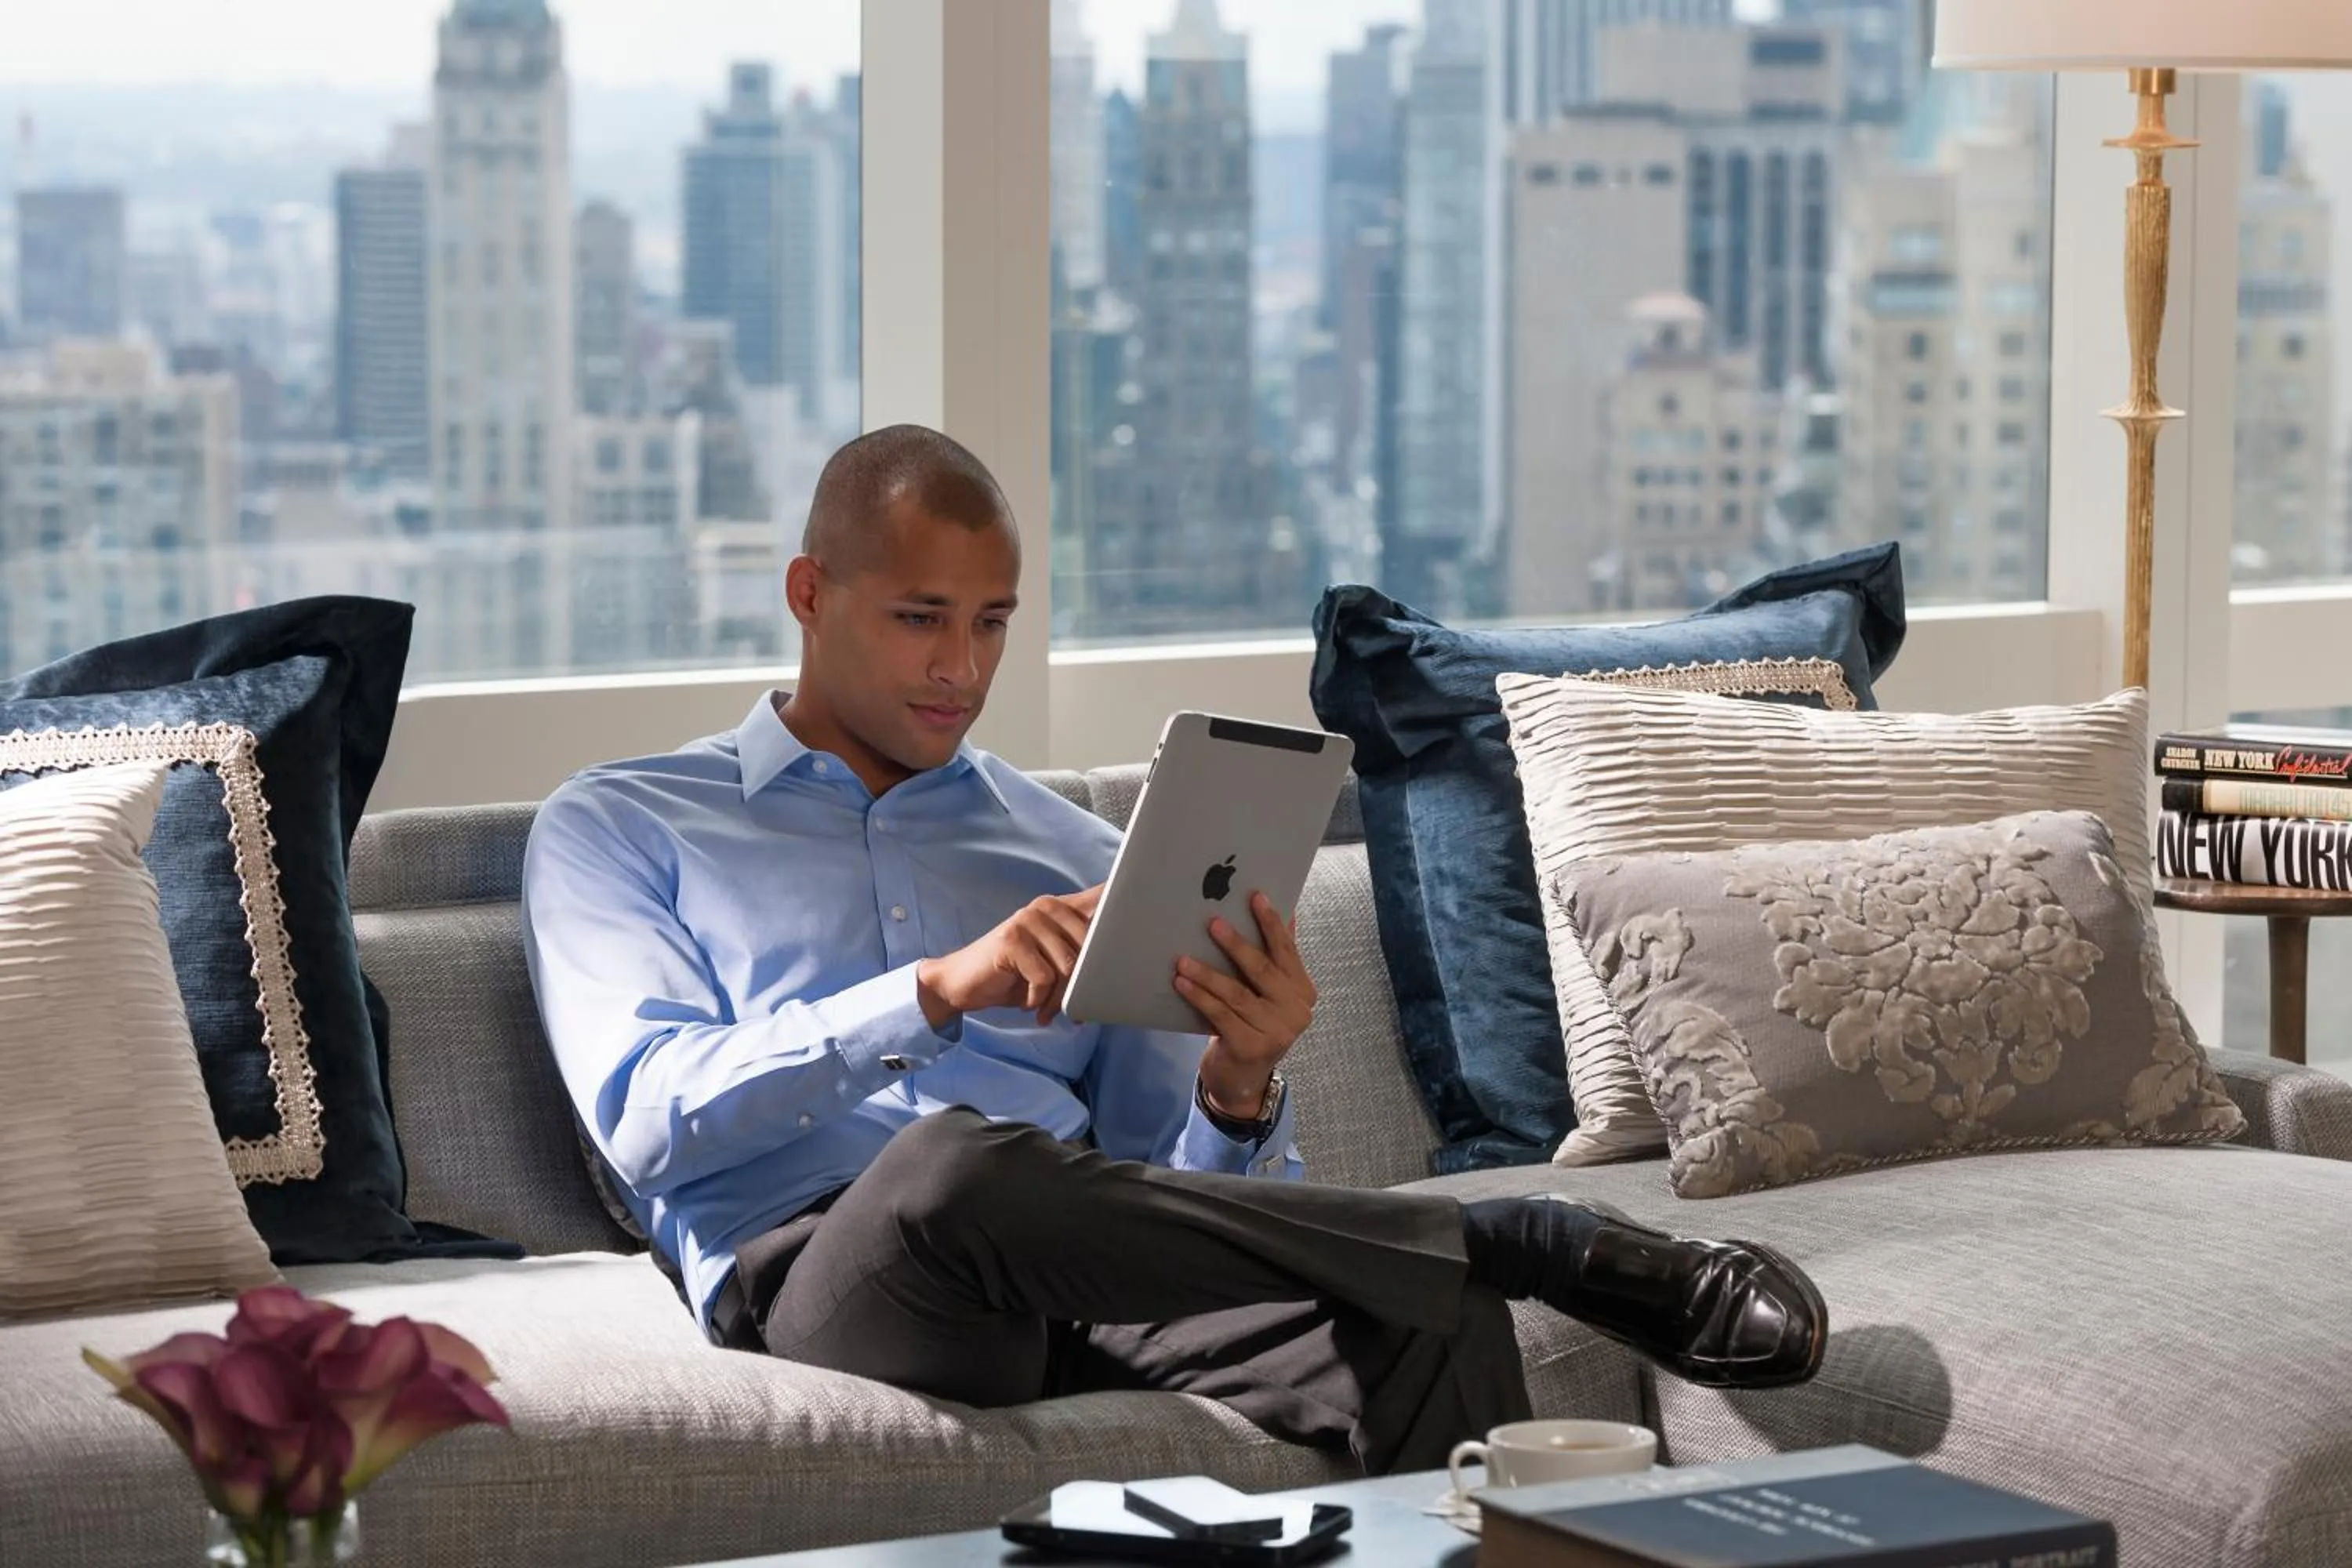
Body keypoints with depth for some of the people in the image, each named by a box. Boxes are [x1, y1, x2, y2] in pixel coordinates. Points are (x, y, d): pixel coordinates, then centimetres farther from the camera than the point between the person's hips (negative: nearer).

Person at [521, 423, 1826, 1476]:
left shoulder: (1072, 854, 27)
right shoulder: (616, 829, 16)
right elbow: (646, 1115, -3)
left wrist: (1238, 1092, -4)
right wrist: (936, 991, -15)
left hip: (1086, 1282, 3)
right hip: (819, 1272, -3)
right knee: (955, 1163, -40)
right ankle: (1537, 1243, -26)